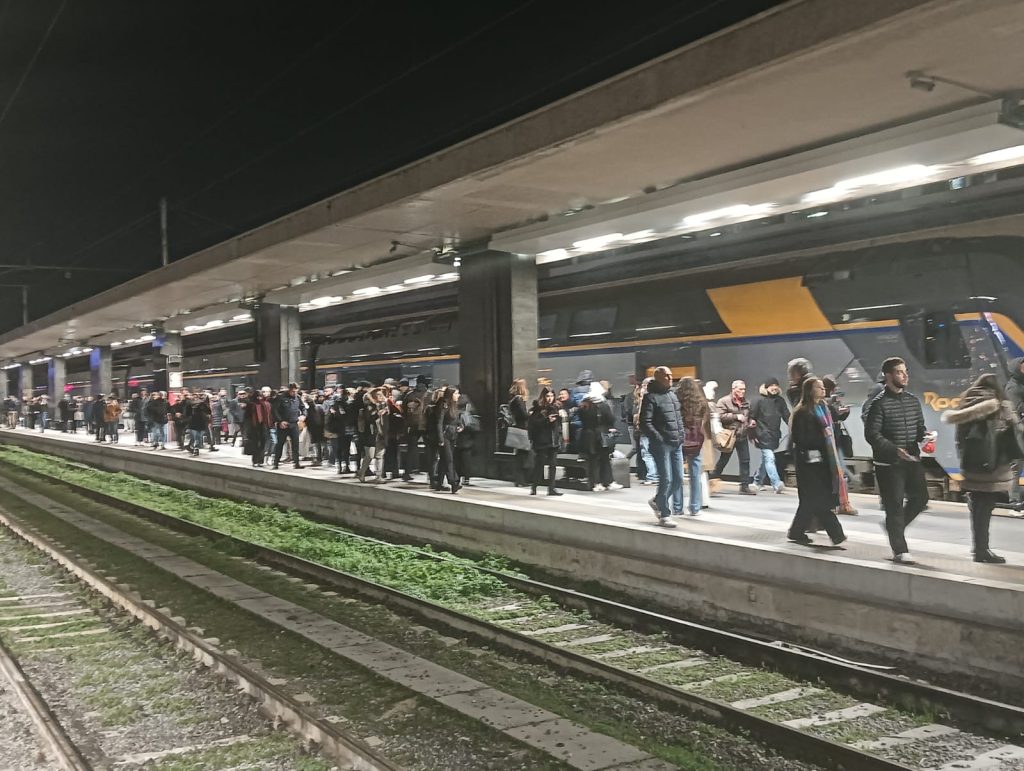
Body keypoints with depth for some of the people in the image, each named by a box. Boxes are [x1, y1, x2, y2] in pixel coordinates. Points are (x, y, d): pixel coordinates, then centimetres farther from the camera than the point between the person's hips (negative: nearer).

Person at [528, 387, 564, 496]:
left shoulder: (555, 408, 11)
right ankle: (534, 487, 15)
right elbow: (532, 423, -14)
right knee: (539, 464, 2)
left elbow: (559, 424, 17)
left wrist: (560, 437, 9)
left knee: (553, 465, 2)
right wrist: (547, 420, -19)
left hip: (553, 441, 5)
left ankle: (551, 488, 5)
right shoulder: (537, 408, -4)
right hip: (541, 441, -4)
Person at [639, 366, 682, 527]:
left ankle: (656, 501, 30)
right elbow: (645, 423, -15)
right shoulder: (651, 397, -9)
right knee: (666, 480, -6)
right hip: (661, 445, -8)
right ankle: (664, 515, 5)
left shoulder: (673, 396, 16)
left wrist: (681, 435, 13)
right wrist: (658, 438, -19)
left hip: (676, 444, 8)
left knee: (678, 479, 9)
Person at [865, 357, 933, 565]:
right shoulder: (880, 403, -10)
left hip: (912, 460, 7)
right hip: (888, 463, -6)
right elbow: (872, 434, -14)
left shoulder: (913, 400, 12)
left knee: (920, 497, 8)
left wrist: (925, 436, -5)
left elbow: (919, 427, 19)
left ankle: (894, 526, 32)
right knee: (895, 505, -2)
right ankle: (900, 551, 5)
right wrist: (894, 450, -26)